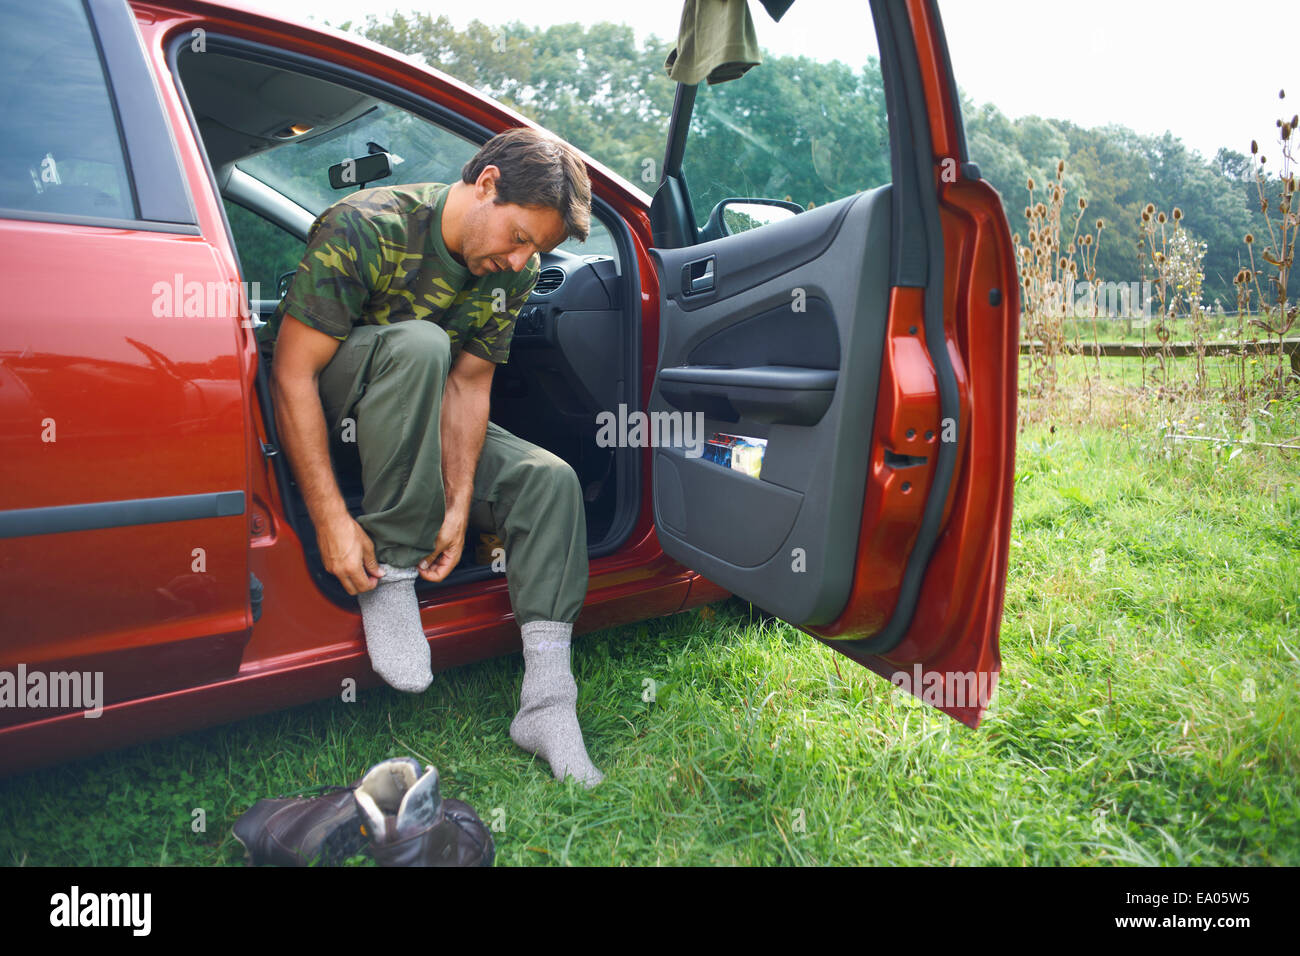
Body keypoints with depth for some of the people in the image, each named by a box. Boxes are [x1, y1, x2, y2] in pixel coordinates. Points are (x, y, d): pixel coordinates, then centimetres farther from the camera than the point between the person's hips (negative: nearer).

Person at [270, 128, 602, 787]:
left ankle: (546, 702, -21)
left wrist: (458, 506, -19)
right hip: (313, 417, -5)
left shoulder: (513, 273, -8)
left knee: (549, 481, -17)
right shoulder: (364, 228, -25)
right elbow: (292, 375, -25)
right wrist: (331, 518, -30)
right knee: (418, 343, -35)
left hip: (414, 423, 5)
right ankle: (390, 579, -26)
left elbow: (469, 386, -8)